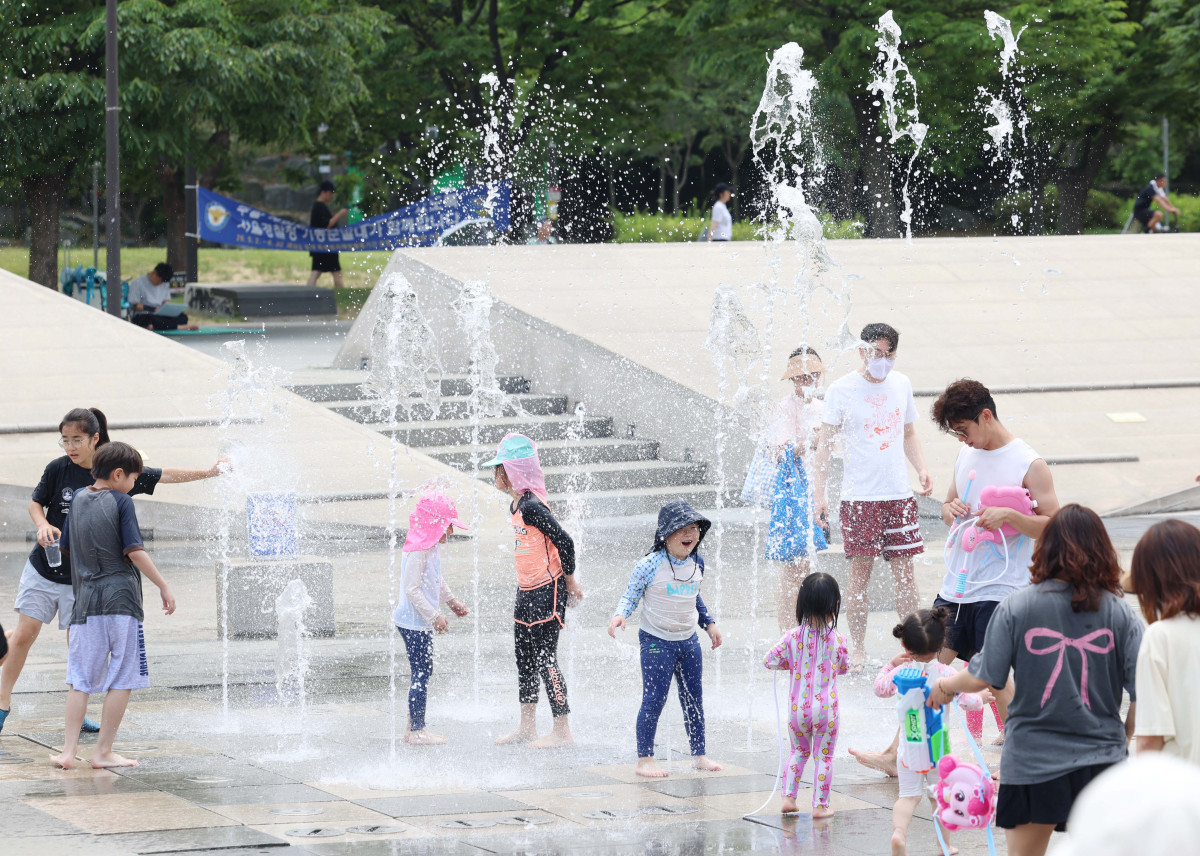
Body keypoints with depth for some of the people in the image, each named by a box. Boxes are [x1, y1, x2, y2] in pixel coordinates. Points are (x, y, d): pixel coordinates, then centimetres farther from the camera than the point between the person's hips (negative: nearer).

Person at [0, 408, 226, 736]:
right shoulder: (58, 469, -8)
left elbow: (164, 475, 3)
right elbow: (36, 503, 5)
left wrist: (208, 472, 3)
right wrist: (43, 525, -16)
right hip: (43, 568, 0)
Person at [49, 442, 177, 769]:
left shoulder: (78, 498, 10)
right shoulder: (121, 501, -5)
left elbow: (66, 548, 18)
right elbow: (135, 551, -10)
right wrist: (163, 586, -5)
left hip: (85, 599, 5)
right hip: (121, 595, -5)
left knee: (80, 679, 9)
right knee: (122, 679, 2)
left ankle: (68, 751, 3)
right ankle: (103, 752, 1)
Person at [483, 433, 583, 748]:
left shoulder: (532, 506, -21)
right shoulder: (515, 506, 10)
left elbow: (564, 541, -22)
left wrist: (569, 581, -11)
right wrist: (567, 581, 19)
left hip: (547, 592, -10)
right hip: (527, 591, 10)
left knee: (545, 660, -5)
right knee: (524, 659, 15)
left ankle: (562, 731, 2)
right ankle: (527, 727, 26)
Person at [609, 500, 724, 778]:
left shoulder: (696, 563, 4)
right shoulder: (650, 565, -16)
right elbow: (631, 596, -10)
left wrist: (709, 623, 23)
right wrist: (620, 615, -28)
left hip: (688, 640, 6)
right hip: (657, 641, -6)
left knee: (694, 700, 12)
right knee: (654, 701, -6)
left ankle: (699, 755, 24)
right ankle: (644, 759, 2)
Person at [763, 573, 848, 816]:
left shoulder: (793, 637, -8)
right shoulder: (837, 640, -8)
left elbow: (770, 660, -3)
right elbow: (844, 667, 9)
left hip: (798, 707, 2)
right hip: (826, 709, -2)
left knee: (799, 752, 22)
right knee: (824, 755, 10)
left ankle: (788, 797, 16)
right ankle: (820, 805, 11)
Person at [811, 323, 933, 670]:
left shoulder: (901, 384, 10)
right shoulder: (842, 389, -4)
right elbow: (825, 443, -3)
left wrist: (922, 469, 5)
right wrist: (819, 492, -10)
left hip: (899, 494, 4)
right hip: (859, 495, -4)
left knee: (904, 570, 4)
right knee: (860, 572, -2)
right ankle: (858, 651, 6)